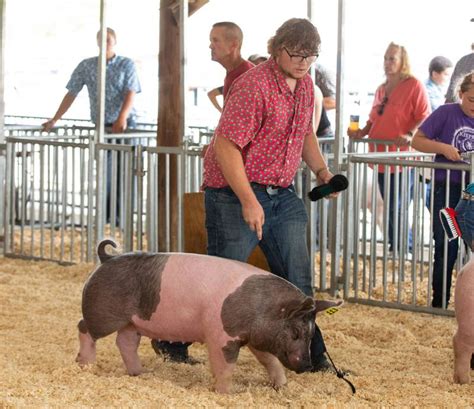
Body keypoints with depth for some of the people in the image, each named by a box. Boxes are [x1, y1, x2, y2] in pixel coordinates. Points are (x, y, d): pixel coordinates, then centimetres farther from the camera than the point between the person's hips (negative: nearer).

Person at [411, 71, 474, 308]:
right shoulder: (447, 113, -5)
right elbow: (417, 141, -3)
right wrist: (443, 148, -17)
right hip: (446, 191, -3)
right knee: (446, 250, 4)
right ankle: (439, 304, 14)